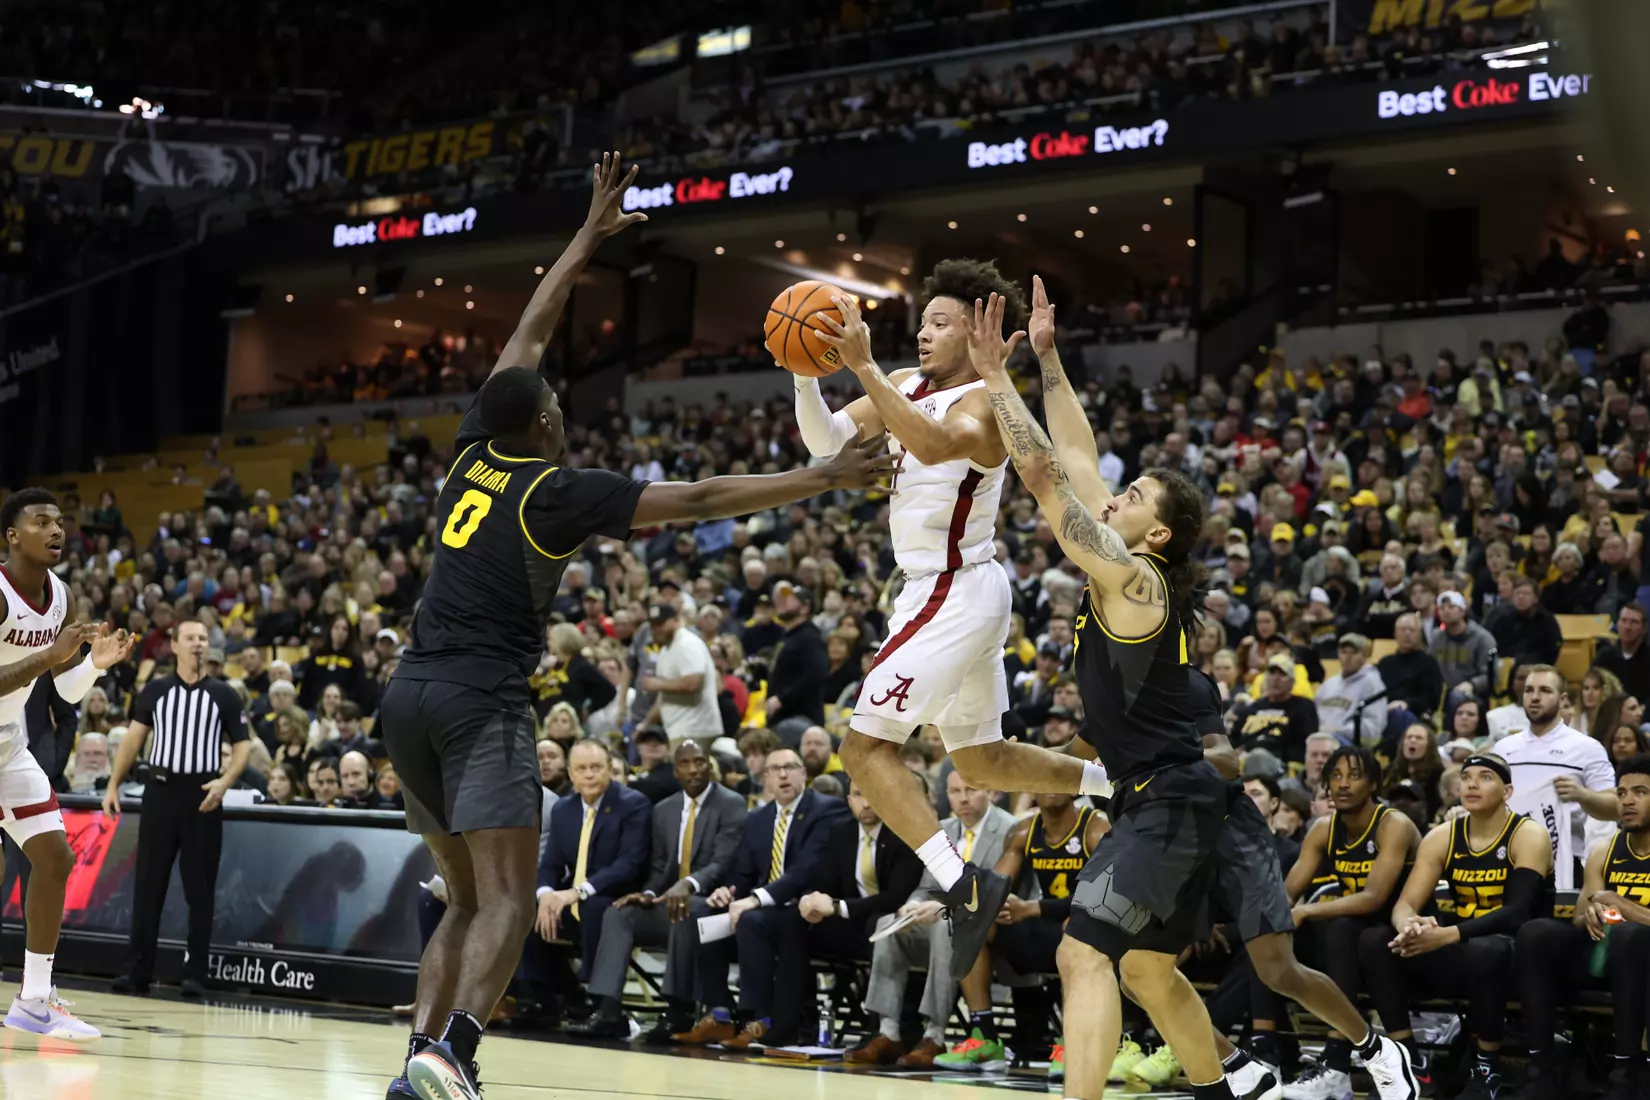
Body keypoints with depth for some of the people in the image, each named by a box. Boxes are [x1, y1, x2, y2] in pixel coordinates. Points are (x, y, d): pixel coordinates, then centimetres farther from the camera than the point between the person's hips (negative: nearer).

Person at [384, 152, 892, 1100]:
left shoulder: (476, 455, 13)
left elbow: (527, 338, 24)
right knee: (508, 902, -12)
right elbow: (700, 500, -8)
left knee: (467, 900, 14)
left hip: (411, 693, 8)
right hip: (480, 700, -8)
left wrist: (589, 239, 31)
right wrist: (829, 478, -4)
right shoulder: (561, 489, -5)